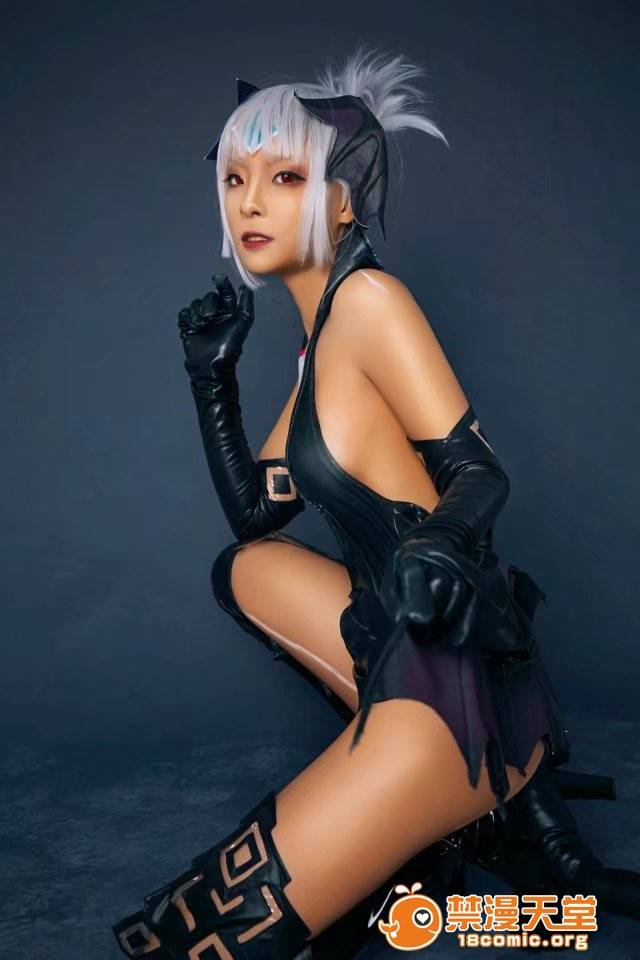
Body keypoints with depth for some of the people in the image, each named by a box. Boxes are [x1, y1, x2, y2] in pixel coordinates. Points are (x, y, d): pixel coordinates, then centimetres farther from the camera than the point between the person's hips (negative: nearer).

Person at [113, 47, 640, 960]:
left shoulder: (369, 298, -9)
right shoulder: (317, 344, 15)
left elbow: (480, 472, -13)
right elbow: (253, 513, 19)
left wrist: (439, 550, -34)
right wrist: (211, 373, 14)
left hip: (461, 677, -9)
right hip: (415, 646, 9)